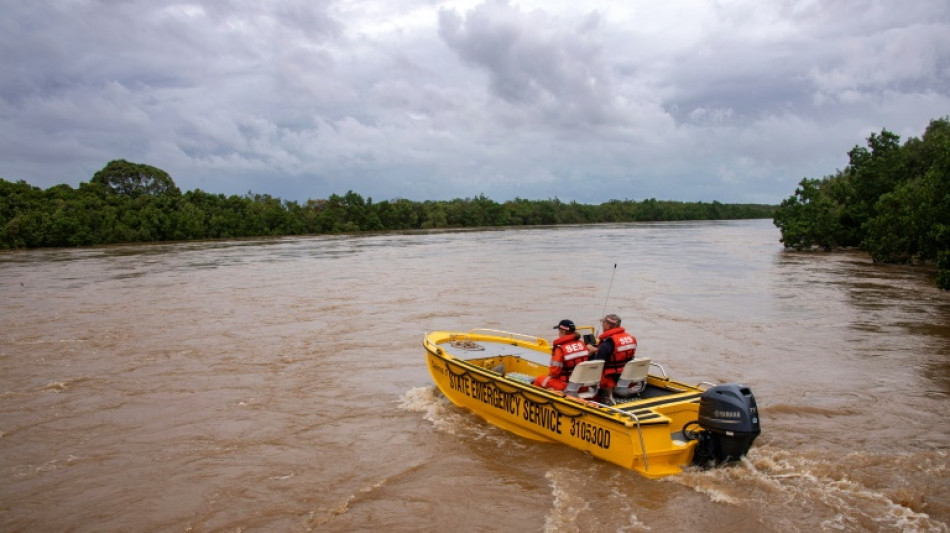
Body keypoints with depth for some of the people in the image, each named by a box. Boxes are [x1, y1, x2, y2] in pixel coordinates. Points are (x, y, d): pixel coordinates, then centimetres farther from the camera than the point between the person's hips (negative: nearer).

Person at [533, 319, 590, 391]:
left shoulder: (560, 348, -21)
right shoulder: (582, 344, 1)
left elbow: (554, 371, -18)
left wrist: (550, 374, 7)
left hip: (566, 385, -7)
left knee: (538, 380, 13)